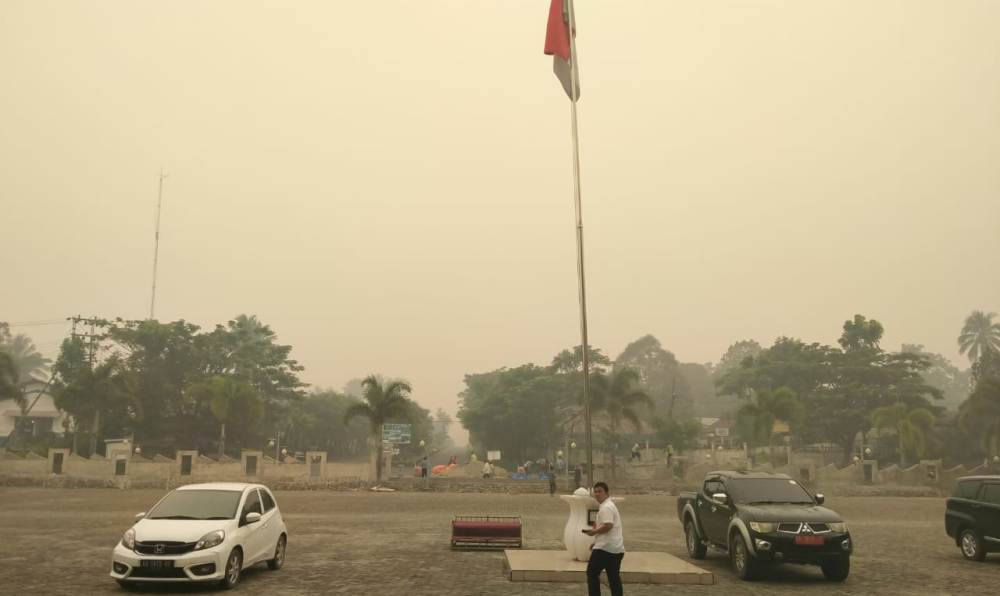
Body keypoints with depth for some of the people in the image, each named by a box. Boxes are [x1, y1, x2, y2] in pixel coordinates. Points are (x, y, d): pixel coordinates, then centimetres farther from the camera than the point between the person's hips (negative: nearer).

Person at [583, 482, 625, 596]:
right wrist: (596, 542, 24)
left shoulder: (606, 507, -14)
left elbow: (608, 525, -28)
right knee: (614, 577, 10)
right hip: (617, 548, 10)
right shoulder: (611, 505, 20)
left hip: (605, 548, -10)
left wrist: (594, 531, -13)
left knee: (592, 573, 1)